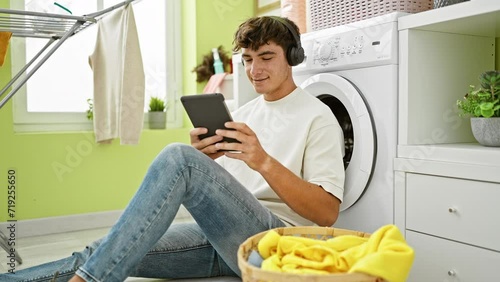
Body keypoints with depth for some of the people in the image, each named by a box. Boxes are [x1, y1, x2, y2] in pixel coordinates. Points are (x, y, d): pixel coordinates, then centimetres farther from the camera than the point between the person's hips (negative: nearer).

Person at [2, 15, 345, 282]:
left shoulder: (317, 117, 0)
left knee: (178, 157, -29)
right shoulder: (245, 112, 20)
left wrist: (265, 162, -22)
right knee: (105, 253, -15)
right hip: (222, 234, 6)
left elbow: (327, 214, -9)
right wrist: (205, 161, -4)